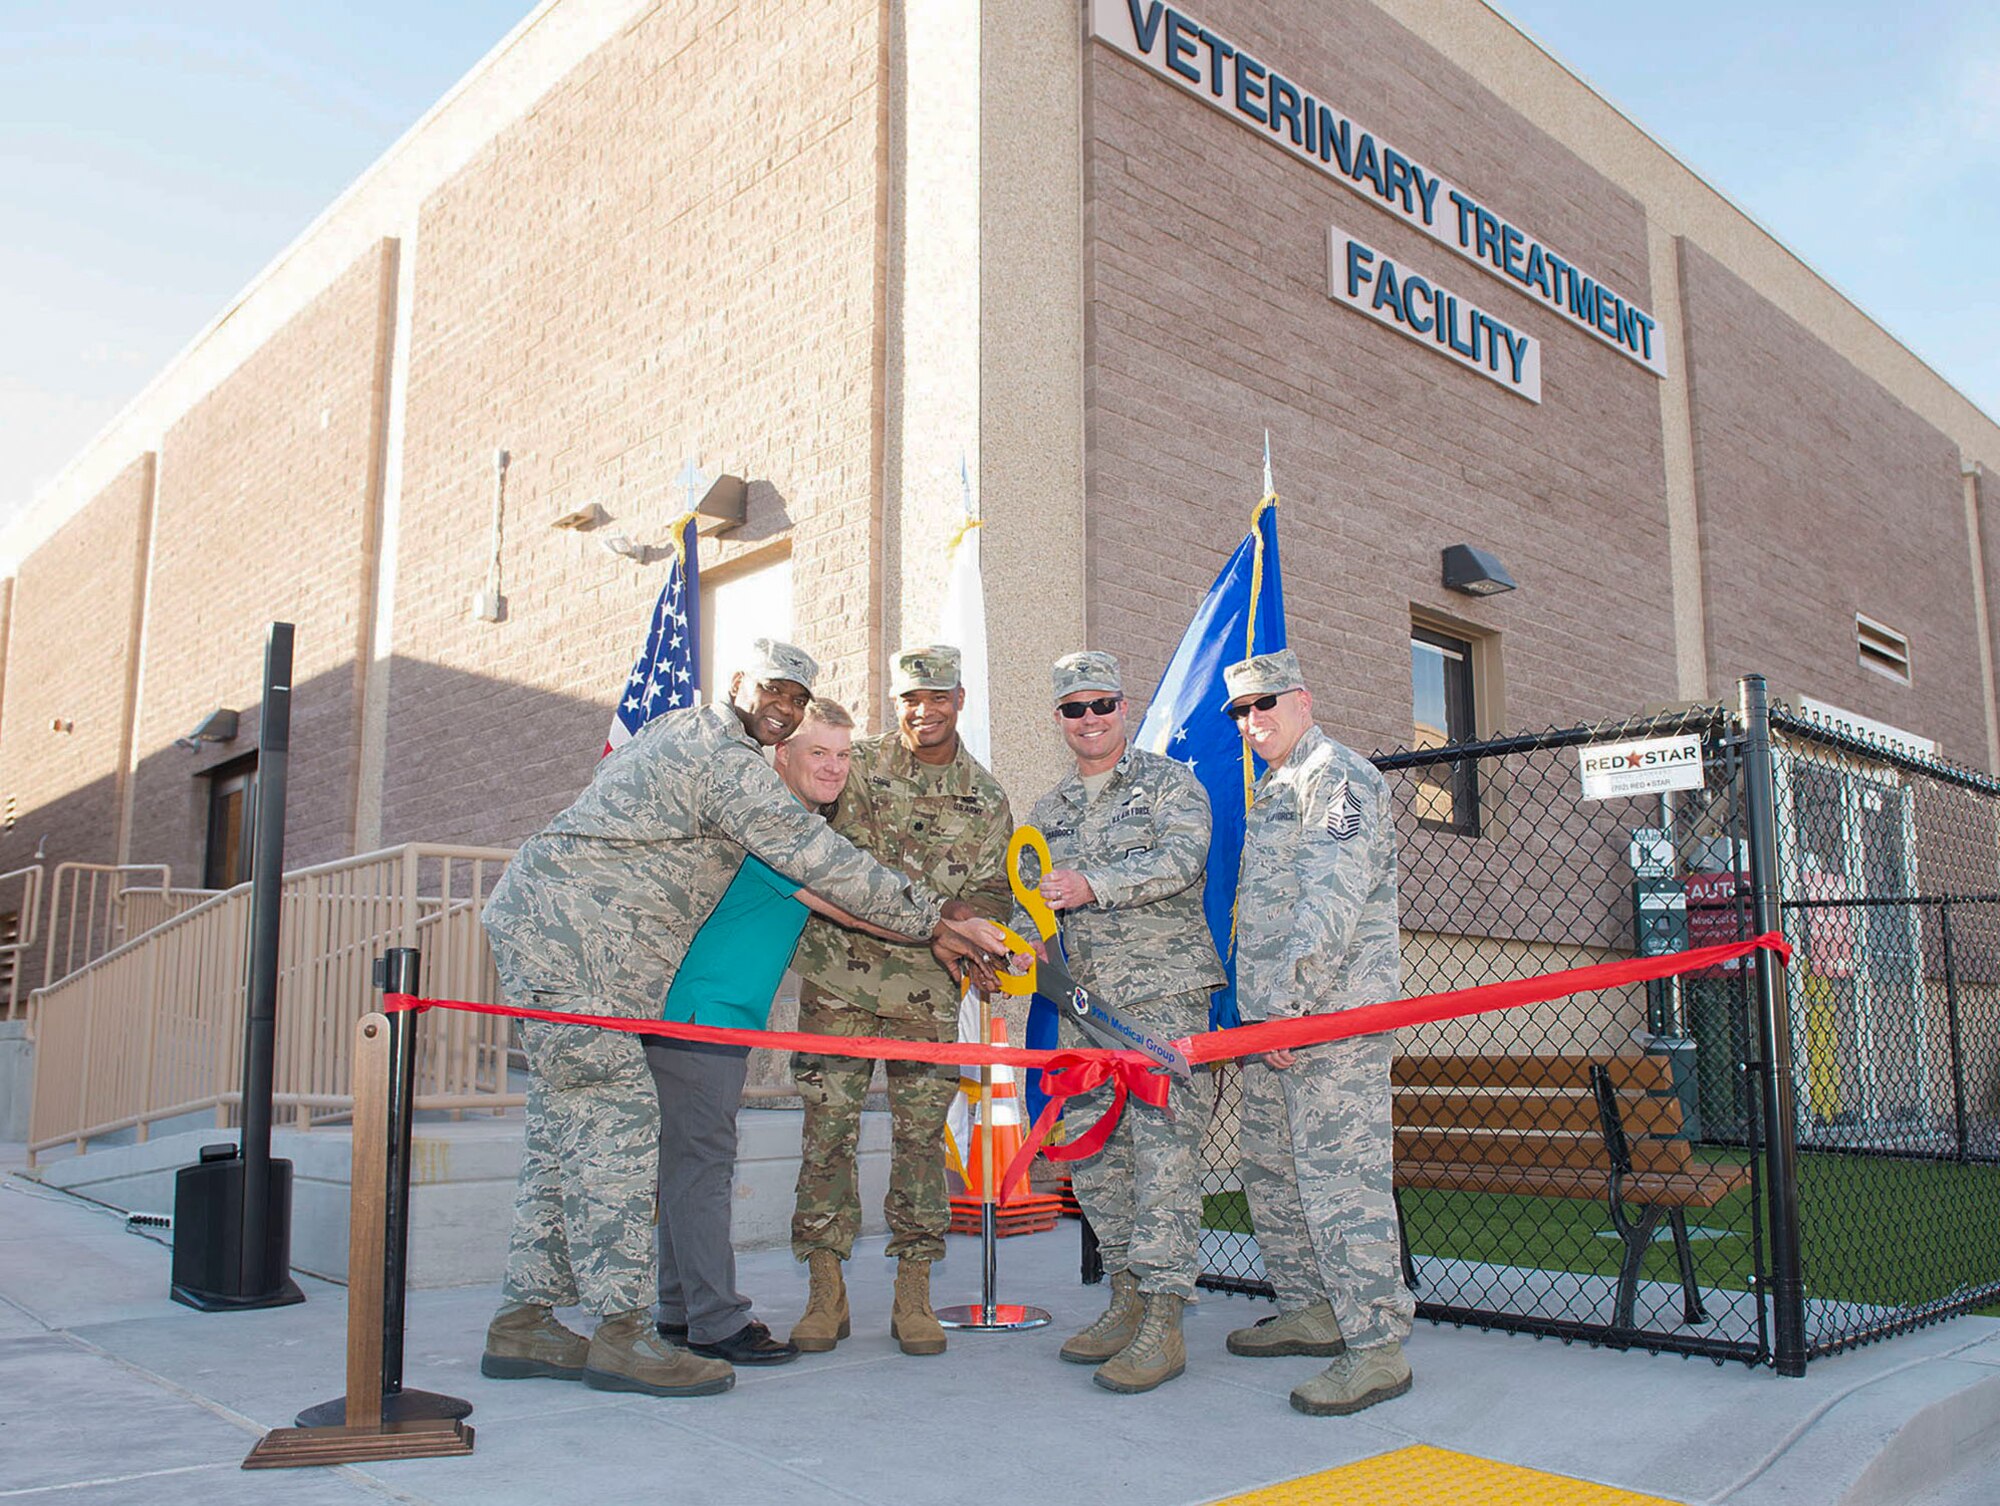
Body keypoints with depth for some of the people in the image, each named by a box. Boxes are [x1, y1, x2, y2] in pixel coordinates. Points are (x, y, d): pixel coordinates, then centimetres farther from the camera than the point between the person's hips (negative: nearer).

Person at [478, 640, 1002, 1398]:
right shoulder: (727, 760, -12)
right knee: (617, 1121, -10)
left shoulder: (679, 728, 19)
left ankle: (524, 1322, 13)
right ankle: (619, 1331, -8)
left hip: (534, 923, 11)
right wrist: (930, 919, -8)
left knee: (565, 1125, 10)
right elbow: (820, 860, -14)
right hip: (571, 938, -11)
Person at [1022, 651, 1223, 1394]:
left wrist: (1095, 886, -28)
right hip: (1085, 1001, 6)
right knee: (1092, 1152, 7)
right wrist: (1021, 939, -6)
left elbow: (1181, 859, -15)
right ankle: (1126, 1301, 20)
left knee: (1162, 1149, -10)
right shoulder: (1048, 811, 19)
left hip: (1163, 994, -6)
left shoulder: (1169, 783, 2)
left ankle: (1162, 1323, -6)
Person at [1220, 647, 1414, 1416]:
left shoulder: (1339, 777, -8)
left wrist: (1288, 1003, -24)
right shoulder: (1271, 793, 23)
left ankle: (1377, 1346, -4)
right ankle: (1310, 1312, 26)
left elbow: (1332, 904, -19)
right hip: (1271, 1018, 10)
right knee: (1270, 1172, 14)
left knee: (1338, 1178, -10)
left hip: (1331, 1015, -10)